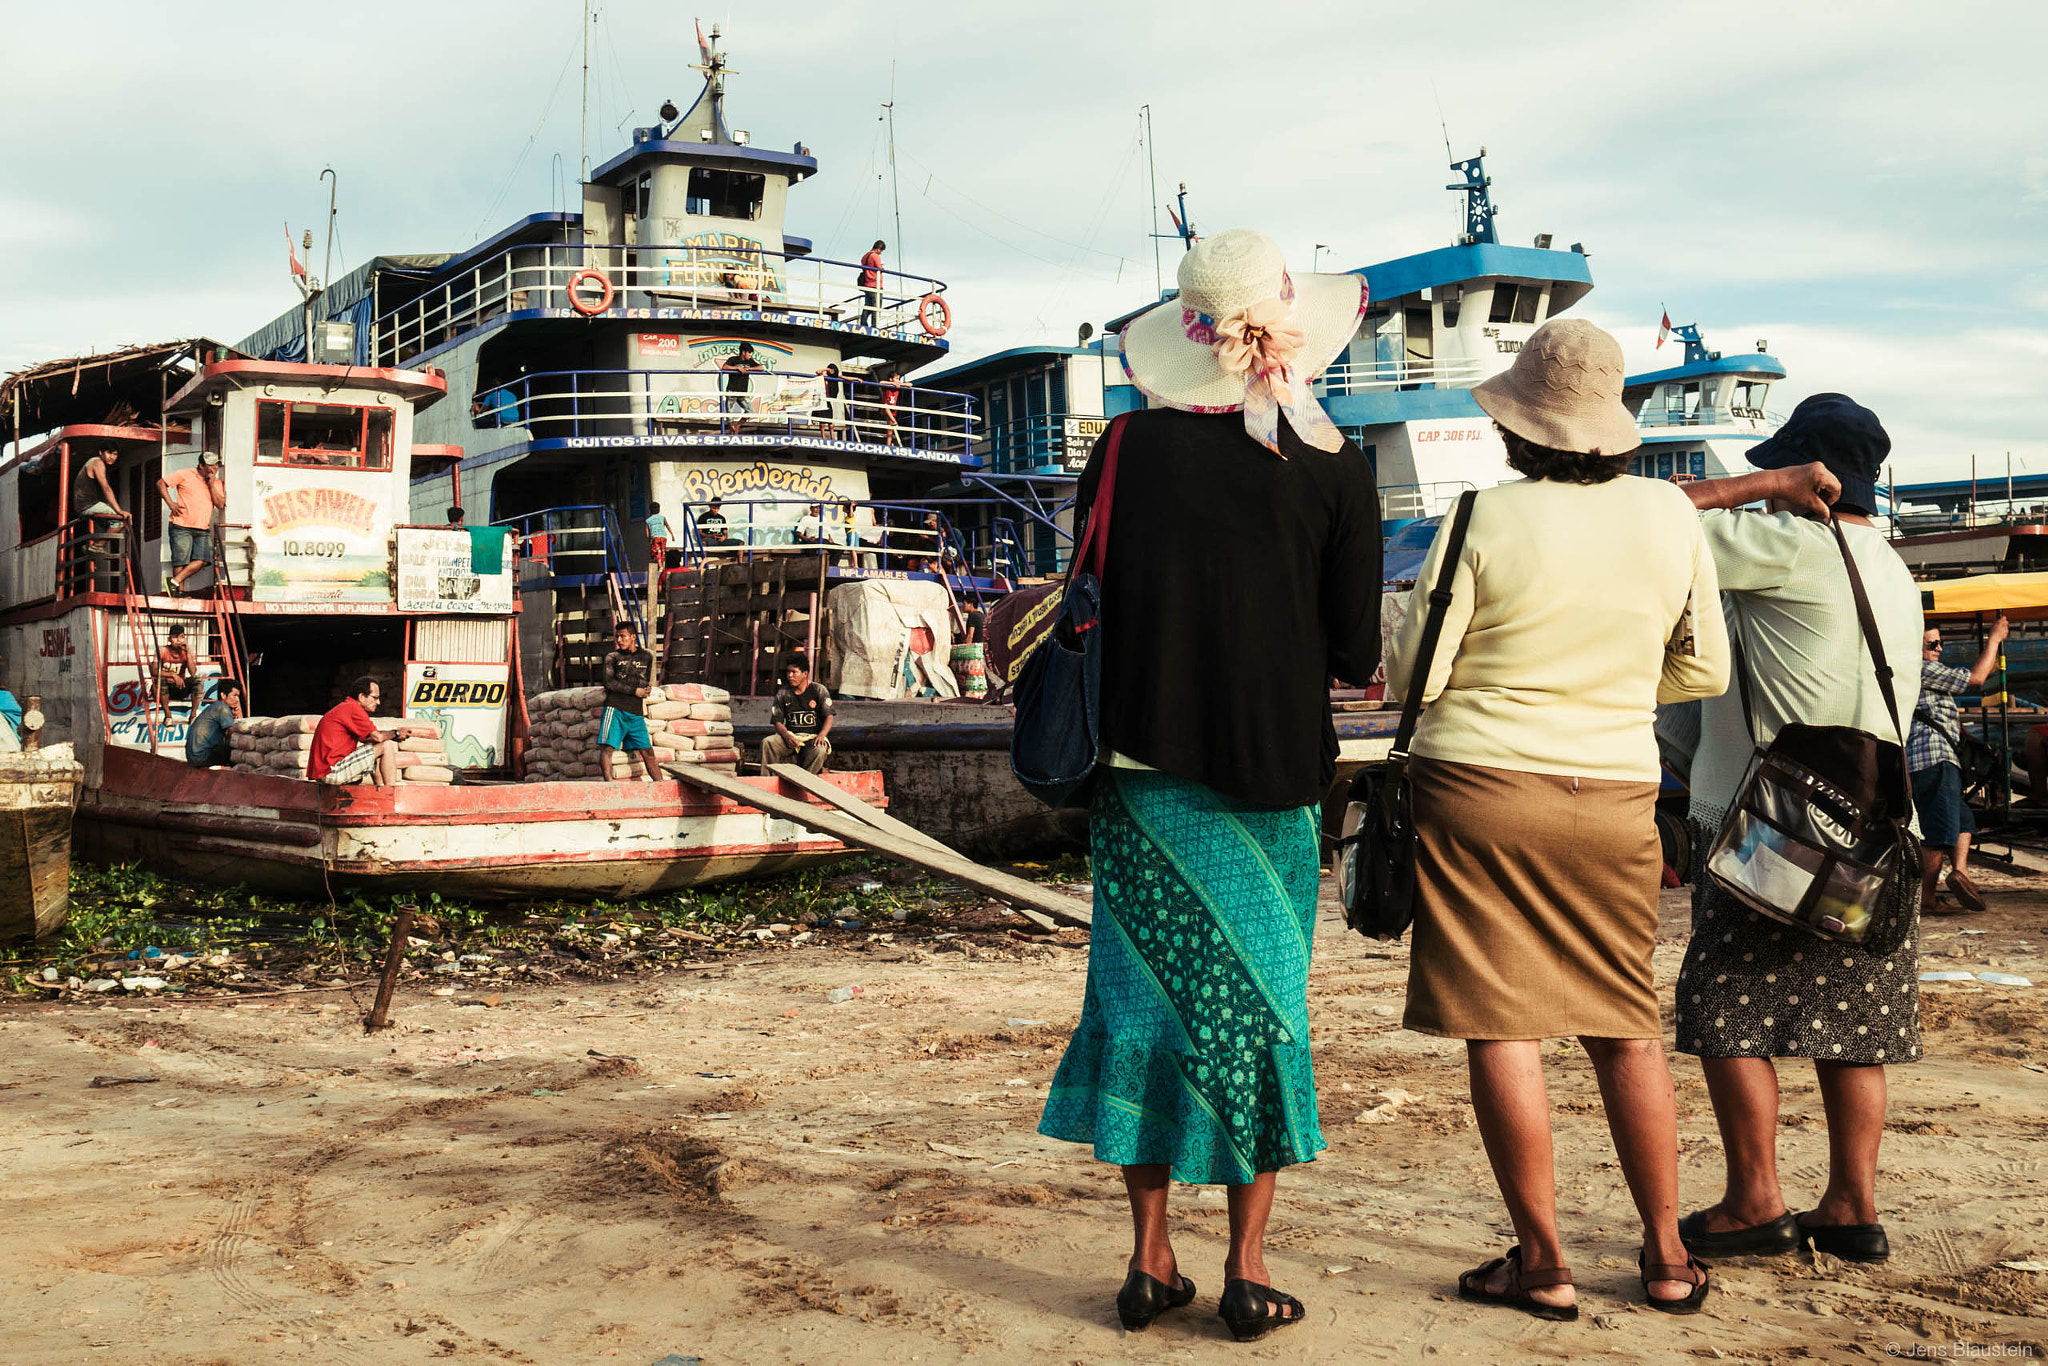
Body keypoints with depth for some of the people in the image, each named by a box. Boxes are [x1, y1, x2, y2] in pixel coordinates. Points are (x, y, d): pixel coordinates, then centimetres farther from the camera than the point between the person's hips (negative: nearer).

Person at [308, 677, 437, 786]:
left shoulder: (343, 708, 21)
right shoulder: (353, 708, -11)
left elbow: (365, 738, 20)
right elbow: (378, 736, -14)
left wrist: (394, 734, 9)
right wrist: (396, 734, 6)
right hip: (332, 771, -10)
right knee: (386, 746, -8)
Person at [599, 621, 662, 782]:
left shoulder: (646, 657, 15)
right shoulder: (612, 656, 8)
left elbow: (647, 687, 16)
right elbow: (609, 682, -4)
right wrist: (635, 691, -6)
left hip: (636, 713, 2)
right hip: (615, 708, -2)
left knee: (648, 752, 2)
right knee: (607, 747, -16)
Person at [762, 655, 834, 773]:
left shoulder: (818, 690, 3)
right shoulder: (782, 693, 11)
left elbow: (829, 716, -3)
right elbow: (777, 722, 8)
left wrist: (822, 735, -23)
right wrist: (786, 735, -15)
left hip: (812, 737, -3)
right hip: (791, 735, 3)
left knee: (819, 751, -37)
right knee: (767, 742, -26)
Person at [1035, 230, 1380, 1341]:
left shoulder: (1129, 445, -1)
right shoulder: (1335, 465, -4)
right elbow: (1355, 648, -3)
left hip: (1142, 769, 1)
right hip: (1271, 777, -1)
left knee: (1143, 998, 9)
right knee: (1260, 1004, 8)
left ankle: (1150, 1259, 13)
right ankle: (1248, 1269, 11)